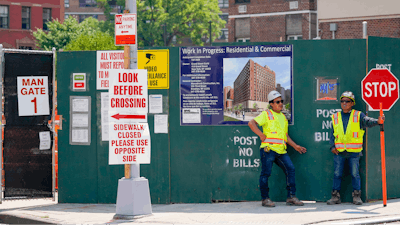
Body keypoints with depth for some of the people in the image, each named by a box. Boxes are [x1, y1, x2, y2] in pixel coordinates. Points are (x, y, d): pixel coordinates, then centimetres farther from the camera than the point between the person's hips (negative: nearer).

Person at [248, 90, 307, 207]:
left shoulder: (283, 117, 23)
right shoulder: (266, 114, 1)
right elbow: (251, 123, -9)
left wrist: (295, 146, 19)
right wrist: (261, 135, -12)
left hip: (281, 151, 6)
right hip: (268, 149, -6)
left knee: (290, 169, -4)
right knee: (266, 173, -3)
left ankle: (291, 197, 0)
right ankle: (265, 199, 5)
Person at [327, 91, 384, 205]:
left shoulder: (358, 116, 3)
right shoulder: (335, 117, 11)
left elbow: (367, 121, -15)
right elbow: (332, 134, 15)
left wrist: (377, 121, -36)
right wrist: (332, 146, 1)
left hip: (354, 152, -2)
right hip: (339, 151, 2)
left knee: (355, 173, -1)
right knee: (337, 174, 2)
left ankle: (356, 196, 7)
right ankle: (335, 196, 9)